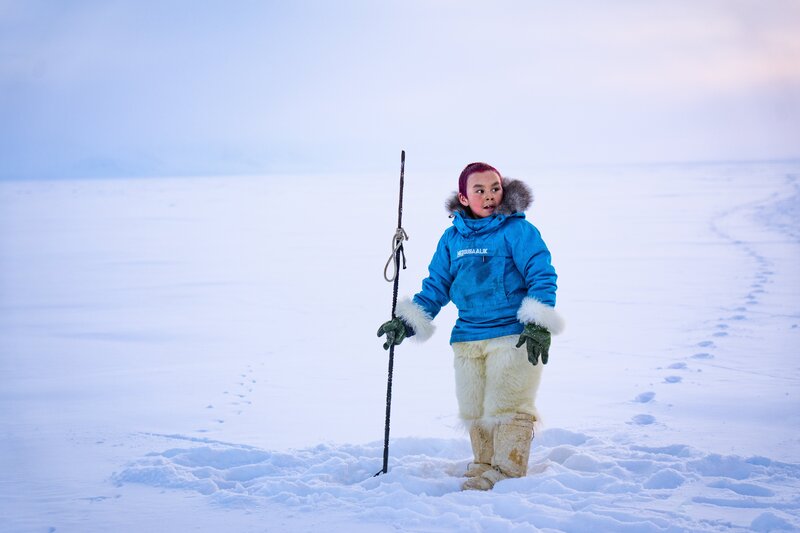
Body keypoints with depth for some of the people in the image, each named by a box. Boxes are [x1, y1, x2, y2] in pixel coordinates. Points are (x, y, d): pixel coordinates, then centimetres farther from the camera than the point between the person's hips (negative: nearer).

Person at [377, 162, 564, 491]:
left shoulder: (517, 230, -5)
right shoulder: (452, 238, 11)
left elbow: (542, 275, -8)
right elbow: (435, 286, 15)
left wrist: (539, 325, -17)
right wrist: (407, 322, 6)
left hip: (514, 336, -6)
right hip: (468, 337, 6)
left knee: (506, 407, -7)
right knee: (474, 411, 10)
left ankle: (508, 471, 2)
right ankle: (484, 466, 23)